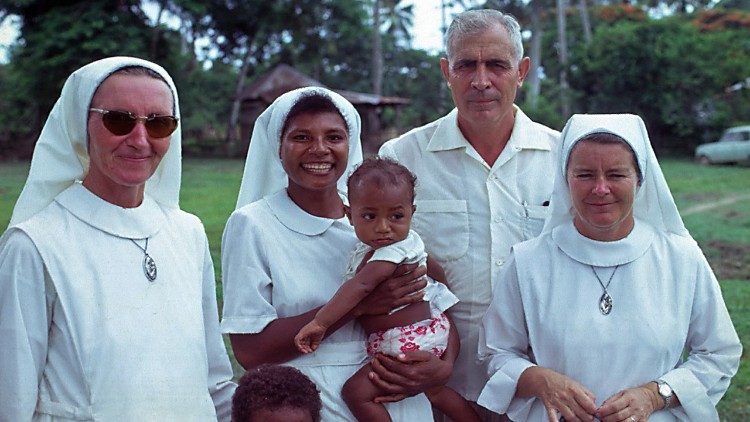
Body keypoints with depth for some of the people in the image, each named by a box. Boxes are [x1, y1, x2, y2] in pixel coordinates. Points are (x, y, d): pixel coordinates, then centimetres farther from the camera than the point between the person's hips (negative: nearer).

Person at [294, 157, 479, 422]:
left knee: (356, 392, -11)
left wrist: (320, 322, -39)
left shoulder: (393, 251, -24)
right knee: (435, 391, 28)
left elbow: (361, 285, -35)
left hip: (409, 341, -11)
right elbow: (436, 272, 20)